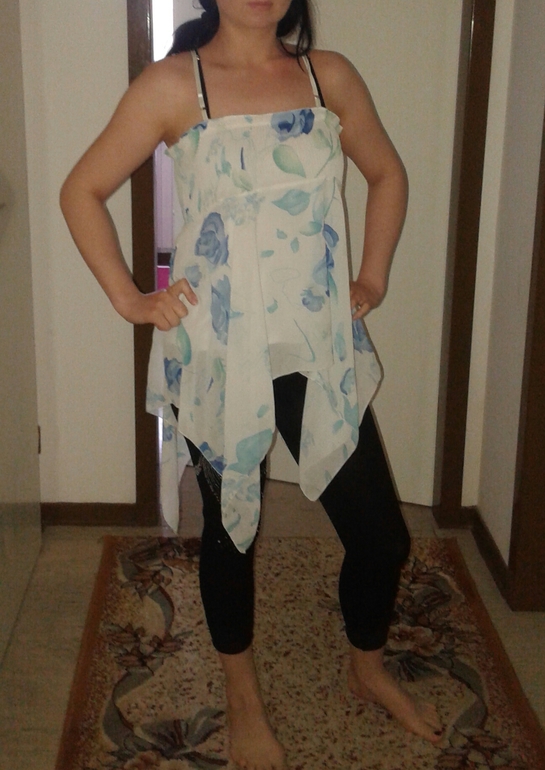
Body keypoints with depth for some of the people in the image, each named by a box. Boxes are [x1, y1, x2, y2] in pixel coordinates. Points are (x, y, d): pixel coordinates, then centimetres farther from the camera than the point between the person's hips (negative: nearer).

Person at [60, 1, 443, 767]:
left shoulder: (330, 75, 3)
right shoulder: (175, 84, -6)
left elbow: (387, 173, 17)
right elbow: (82, 191, -1)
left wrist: (373, 278, 9)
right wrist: (129, 299, -5)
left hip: (323, 351, 3)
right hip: (219, 356, -2)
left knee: (381, 532, 7)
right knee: (229, 527, 14)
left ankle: (368, 667, 38)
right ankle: (242, 691, 40)